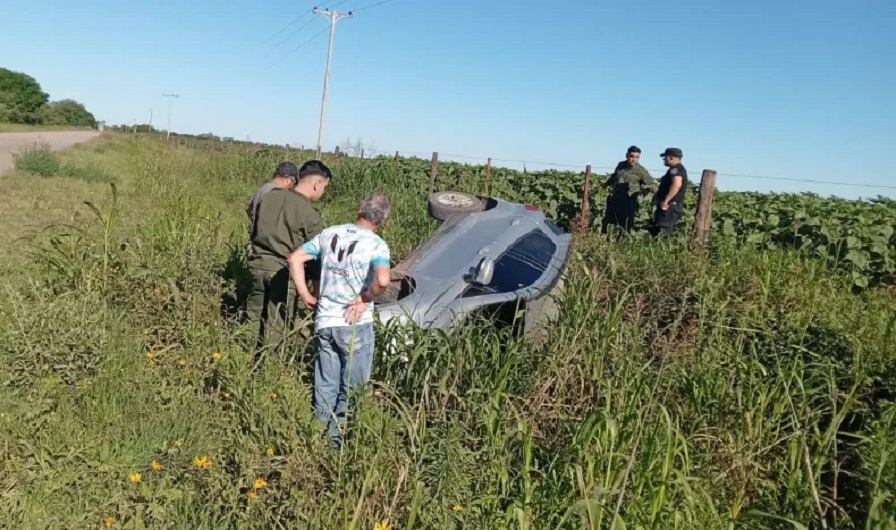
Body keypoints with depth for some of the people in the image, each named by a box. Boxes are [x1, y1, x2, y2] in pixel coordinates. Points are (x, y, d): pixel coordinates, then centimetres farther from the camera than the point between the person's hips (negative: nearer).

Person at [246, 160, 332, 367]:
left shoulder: (268, 197, 3)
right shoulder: (311, 214, -15)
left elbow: (254, 232, 14)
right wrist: (317, 284, 0)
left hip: (259, 265, 6)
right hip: (284, 272, -6)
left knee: (254, 319, 18)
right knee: (274, 327, 7)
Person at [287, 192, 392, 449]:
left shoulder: (329, 233, 5)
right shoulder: (376, 244, -12)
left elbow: (295, 259, 6)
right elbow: (383, 280, -29)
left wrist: (305, 295, 9)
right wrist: (365, 299, -12)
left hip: (324, 321, 5)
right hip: (355, 325, -5)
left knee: (325, 385, 18)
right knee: (351, 389, 10)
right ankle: (337, 436, 13)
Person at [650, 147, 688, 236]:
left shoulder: (675, 169, -12)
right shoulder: (680, 169, 22)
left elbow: (677, 184, -30)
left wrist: (665, 201, -29)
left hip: (669, 207, -11)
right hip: (672, 207, 11)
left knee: (662, 234, -16)